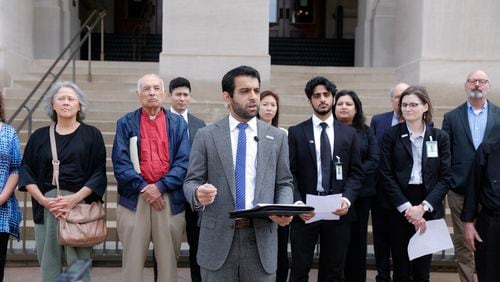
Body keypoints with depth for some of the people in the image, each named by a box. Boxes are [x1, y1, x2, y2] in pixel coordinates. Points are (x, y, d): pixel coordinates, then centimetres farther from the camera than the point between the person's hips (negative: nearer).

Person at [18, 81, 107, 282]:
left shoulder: (91, 135, 5)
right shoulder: (39, 136, 12)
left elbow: (99, 173, -1)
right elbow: (26, 172, 8)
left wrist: (74, 199, -13)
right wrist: (43, 200, -7)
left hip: (81, 204, -2)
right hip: (45, 206, 2)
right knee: (49, 265, 2)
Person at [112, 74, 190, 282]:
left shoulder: (178, 123, 8)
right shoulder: (126, 123, 7)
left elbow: (183, 162, 0)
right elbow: (120, 162, -1)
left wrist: (160, 186, -11)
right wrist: (143, 187, -12)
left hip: (170, 198, 1)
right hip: (134, 198, 0)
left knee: (168, 257, 6)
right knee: (133, 257, 4)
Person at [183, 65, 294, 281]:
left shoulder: (276, 137, 8)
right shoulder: (206, 136, 4)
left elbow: (284, 183, 10)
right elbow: (191, 181, 4)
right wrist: (198, 193, -20)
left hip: (261, 238, 1)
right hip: (218, 238, -1)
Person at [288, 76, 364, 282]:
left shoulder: (349, 133, 8)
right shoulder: (296, 132, 3)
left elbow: (356, 173, 6)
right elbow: (290, 172, -1)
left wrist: (347, 199, -11)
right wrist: (297, 202, -15)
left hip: (338, 210, 2)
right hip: (306, 209, -1)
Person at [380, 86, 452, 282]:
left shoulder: (439, 137, 5)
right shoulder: (391, 135, 1)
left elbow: (445, 177, 0)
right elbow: (387, 175, -4)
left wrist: (423, 207, -11)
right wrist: (407, 207, -12)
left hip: (429, 209, 1)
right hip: (399, 209, -1)